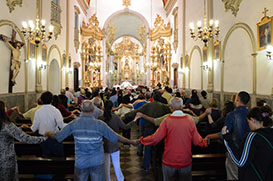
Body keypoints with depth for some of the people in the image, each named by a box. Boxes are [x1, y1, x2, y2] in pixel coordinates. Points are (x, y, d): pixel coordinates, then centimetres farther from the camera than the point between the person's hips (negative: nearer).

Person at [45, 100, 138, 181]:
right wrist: (132, 142, -1)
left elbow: (57, 136, -1)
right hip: (97, 162, -1)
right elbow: (116, 137, -12)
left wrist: (47, 133, 20)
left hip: (80, 162, 2)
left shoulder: (74, 123, -10)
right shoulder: (100, 124, -15)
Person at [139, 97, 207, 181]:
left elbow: (155, 139, -15)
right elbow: (197, 141, -5)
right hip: (186, 162, 2)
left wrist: (142, 140, 3)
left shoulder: (167, 121, -16)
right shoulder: (190, 120, -10)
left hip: (169, 162, -1)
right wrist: (204, 143, 18)